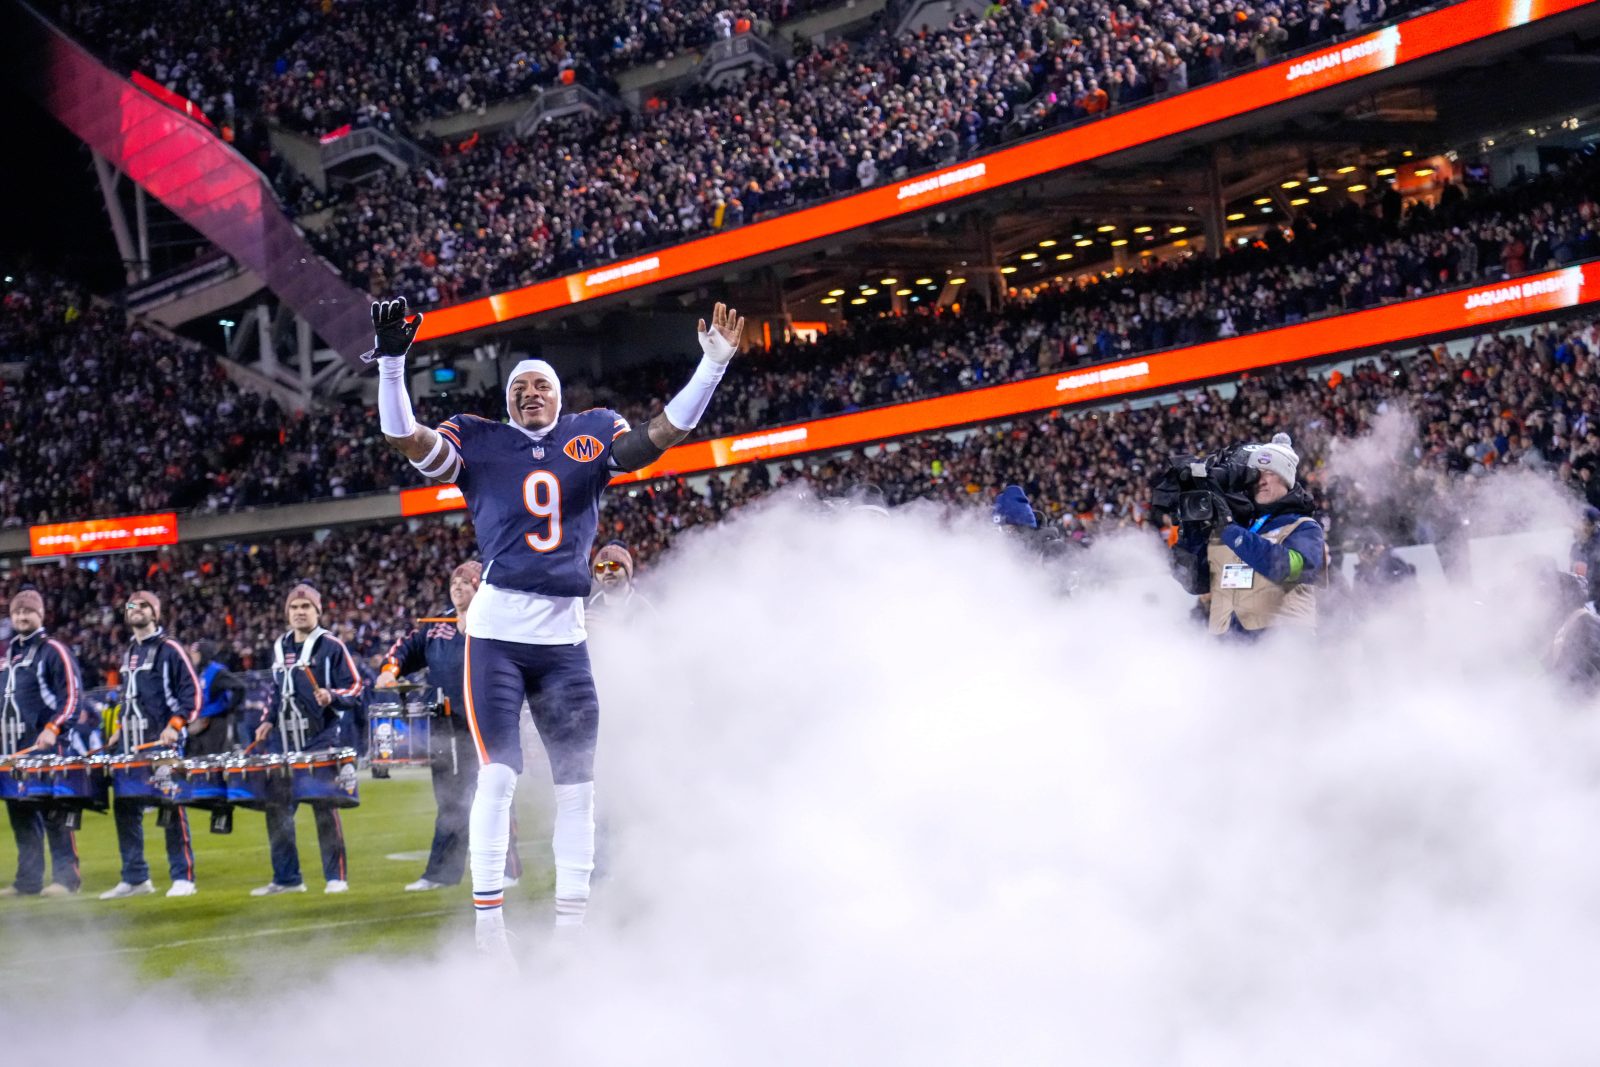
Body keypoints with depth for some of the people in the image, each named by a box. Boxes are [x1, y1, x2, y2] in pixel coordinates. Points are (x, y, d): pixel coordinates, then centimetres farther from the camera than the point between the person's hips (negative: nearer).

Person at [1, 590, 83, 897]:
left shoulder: (54, 651, -2)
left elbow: (72, 696, -9)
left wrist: (53, 729, -19)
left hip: (46, 746, -7)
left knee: (53, 814, -8)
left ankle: (65, 877, -5)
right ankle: (27, 880, 11)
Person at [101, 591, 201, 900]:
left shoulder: (169, 649, -4)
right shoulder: (129, 654, 19)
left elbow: (192, 691, -9)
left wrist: (175, 725, -18)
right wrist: (120, 728, 17)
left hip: (163, 743, -8)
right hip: (132, 746, 8)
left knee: (171, 810, -6)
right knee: (125, 809, 6)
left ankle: (183, 877, -2)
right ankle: (135, 878, 13)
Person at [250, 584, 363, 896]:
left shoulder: (331, 646, -2)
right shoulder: (280, 648, 16)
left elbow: (354, 688, -4)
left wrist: (332, 697, -22)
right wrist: (267, 721, 13)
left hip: (319, 739, -6)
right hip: (282, 741, 6)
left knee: (324, 807, -5)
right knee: (276, 808, 4)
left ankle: (336, 877, 2)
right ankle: (286, 878, 13)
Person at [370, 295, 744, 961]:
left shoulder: (591, 438, 12)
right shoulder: (479, 445, 5)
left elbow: (664, 433, 5)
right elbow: (405, 438, -7)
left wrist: (713, 364, -3)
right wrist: (392, 362, -20)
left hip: (565, 637, 3)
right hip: (496, 630, -3)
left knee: (578, 781, 5)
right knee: (498, 775, -9)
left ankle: (571, 924, 13)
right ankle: (488, 924, -5)